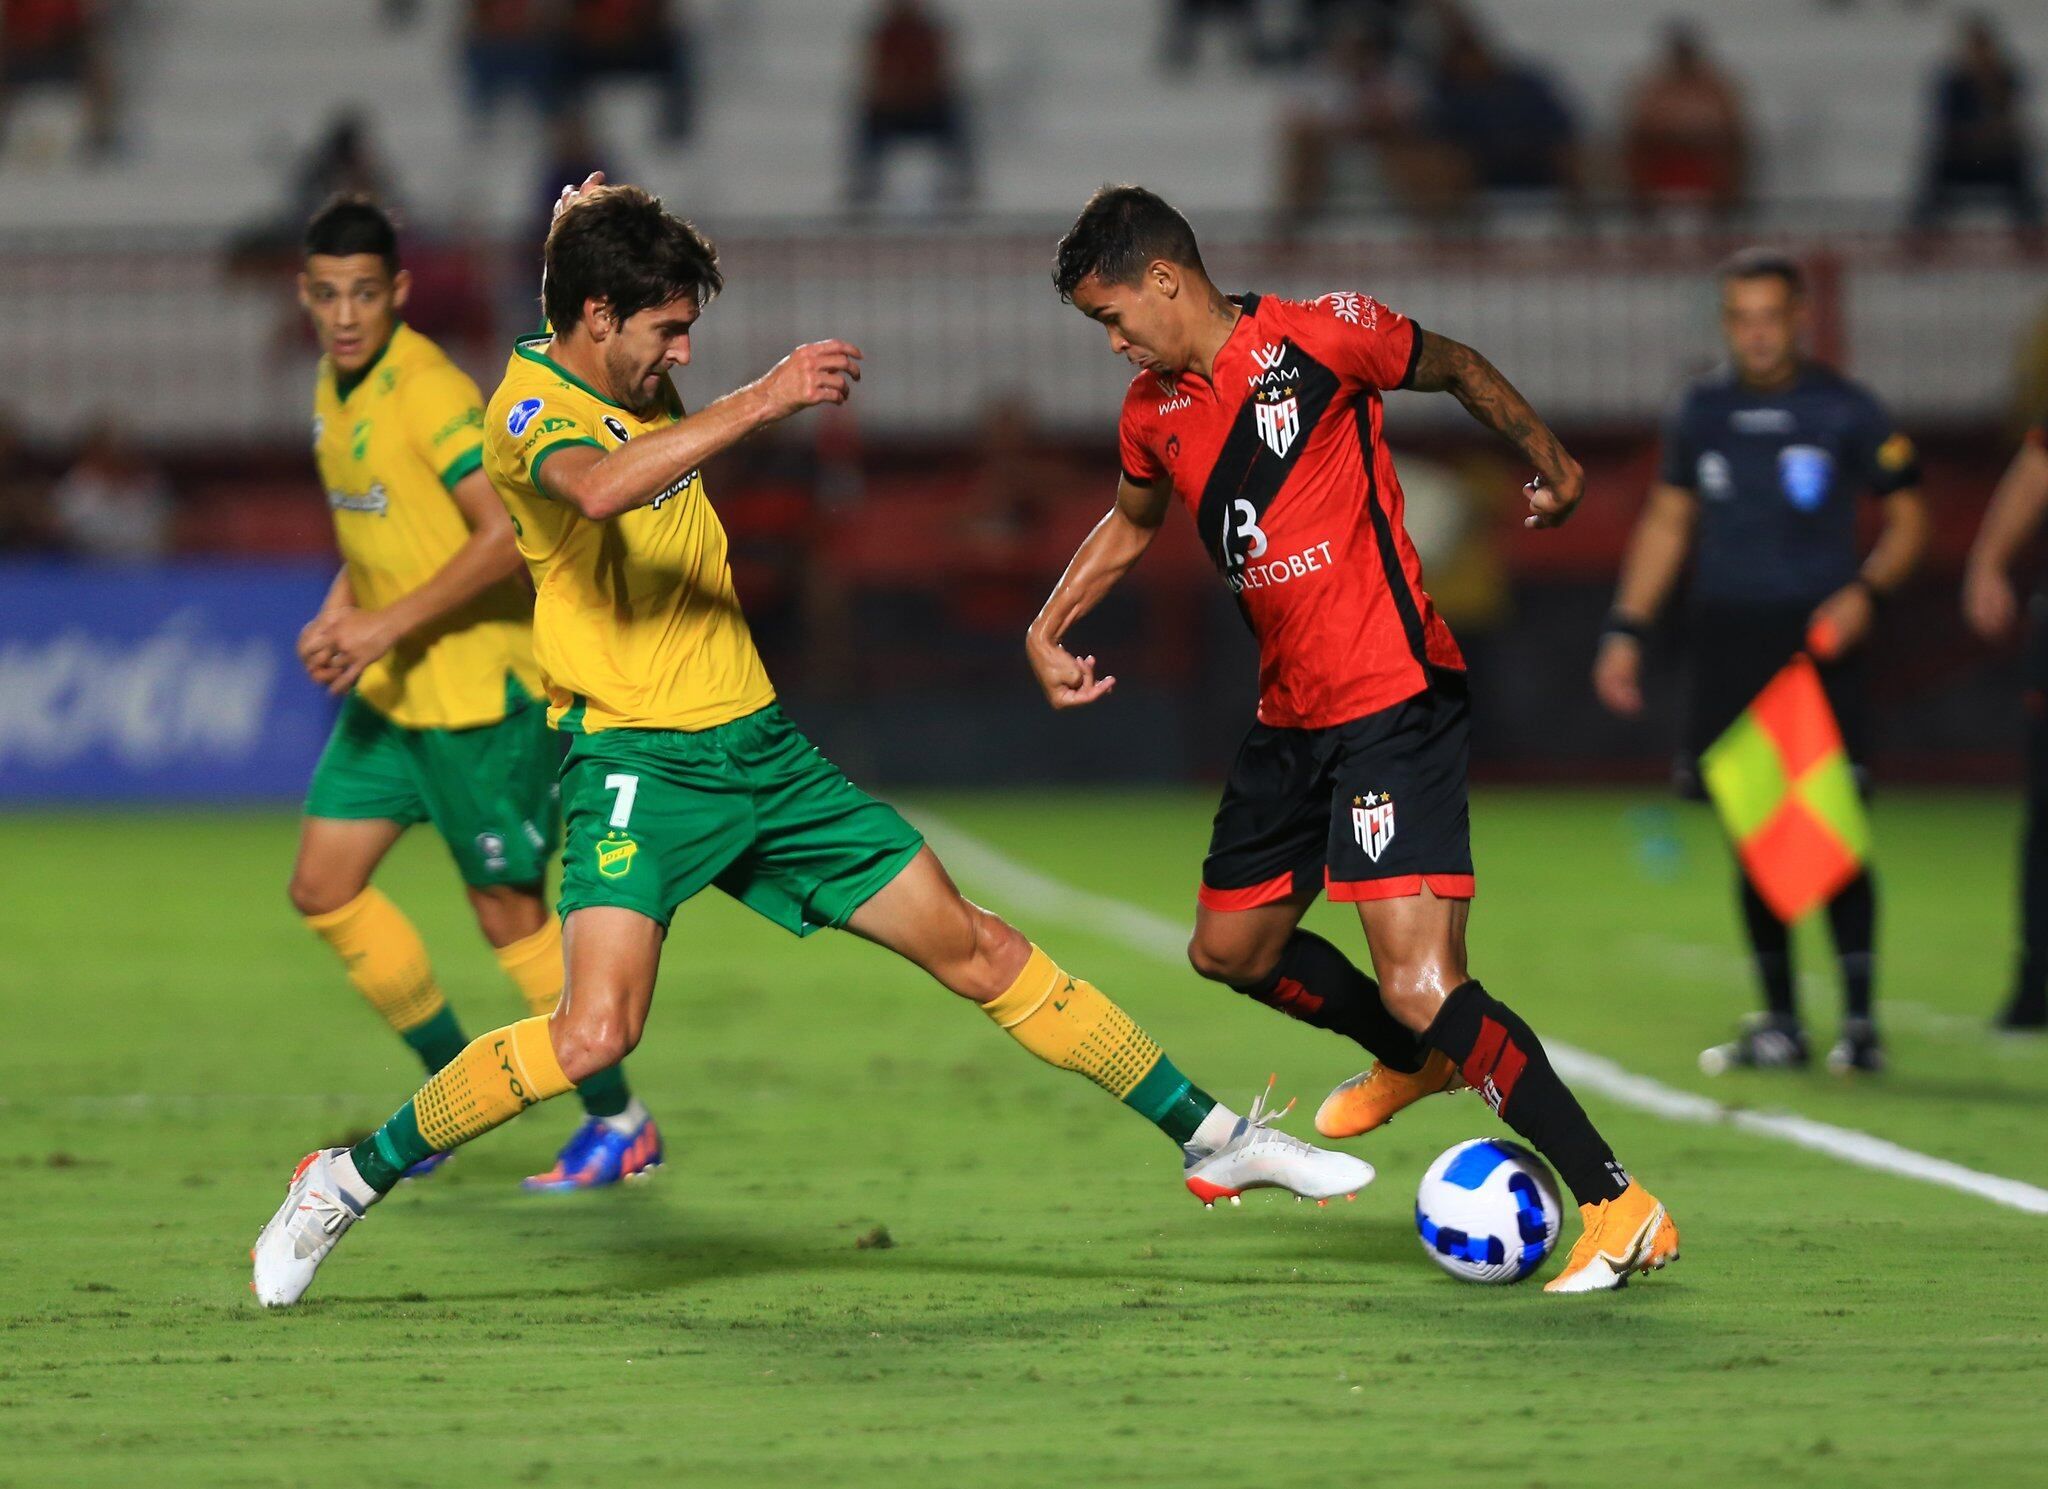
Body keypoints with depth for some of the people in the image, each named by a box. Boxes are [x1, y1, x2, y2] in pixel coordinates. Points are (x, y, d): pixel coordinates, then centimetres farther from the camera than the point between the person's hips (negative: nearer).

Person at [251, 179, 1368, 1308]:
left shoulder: (637, 384, 11)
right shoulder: (529, 403, -13)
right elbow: (599, 489, -37)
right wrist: (760, 401, -39)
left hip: (760, 748, 8)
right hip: (636, 759, -8)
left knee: (980, 952, 9)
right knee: (593, 1034, -24)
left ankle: (1213, 1139, 18)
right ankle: (344, 1185, -7)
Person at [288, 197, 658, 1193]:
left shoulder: (430, 392, -19)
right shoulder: (336, 387, 8)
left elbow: (510, 534, -25)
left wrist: (391, 623, -26)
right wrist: (337, 614, 6)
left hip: (479, 688, -9)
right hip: (391, 693, 9)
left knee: (508, 911, 0)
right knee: (323, 888, 4)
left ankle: (619, 1124, 14)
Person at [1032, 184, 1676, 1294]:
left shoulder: (1319, 336, -12)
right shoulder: (1153, 413, 8)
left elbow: (1453, 367, 5)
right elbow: (1131, 522, 29)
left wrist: (1544, 453, -3)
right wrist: (1050, 625, 18)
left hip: (1393, 701, -8)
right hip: (1290, 719, 8)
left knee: (1421, 985, -20)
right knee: (1231, 950, 21)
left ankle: (1619, 1209, -14)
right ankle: (1416, 1063, 47)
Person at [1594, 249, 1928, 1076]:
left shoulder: (1845, 412, -2)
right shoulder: (1701, 411, 8)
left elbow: (1906, 518, 5)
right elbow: (1666, 521, 17)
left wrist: (1865, 589, -13)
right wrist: (1626, 629, 10)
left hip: (1818, 640, -3)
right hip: (1727, 639, 3)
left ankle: (1858, 1020, -3)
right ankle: (1779, 1022, 13)